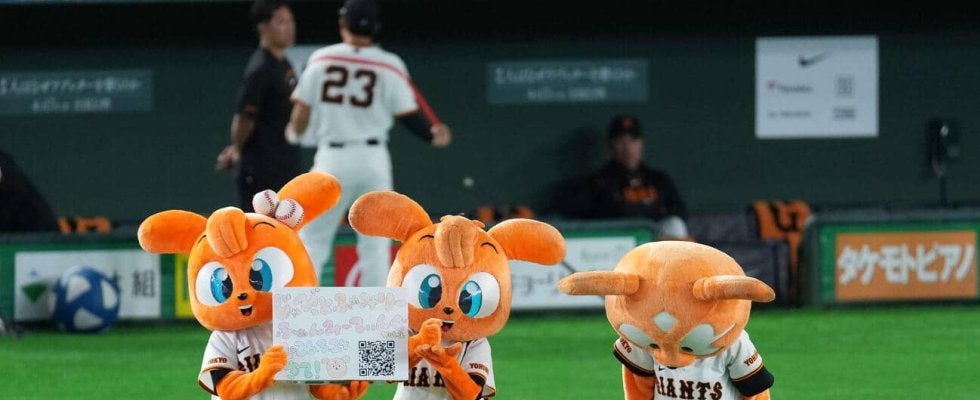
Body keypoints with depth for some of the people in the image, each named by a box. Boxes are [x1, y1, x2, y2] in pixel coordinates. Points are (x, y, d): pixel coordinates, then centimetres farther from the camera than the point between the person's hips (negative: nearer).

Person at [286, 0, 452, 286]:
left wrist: (295, 134, 24)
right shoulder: (389, 66, -3)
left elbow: (302, 112, 3)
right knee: (375, 246, 7)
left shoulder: (322, 59, -1)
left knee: (312, 239, 7)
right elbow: (408, 115, -1)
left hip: (331, 157, 0)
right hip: (373, 160, 0)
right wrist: (434, 134, 17)